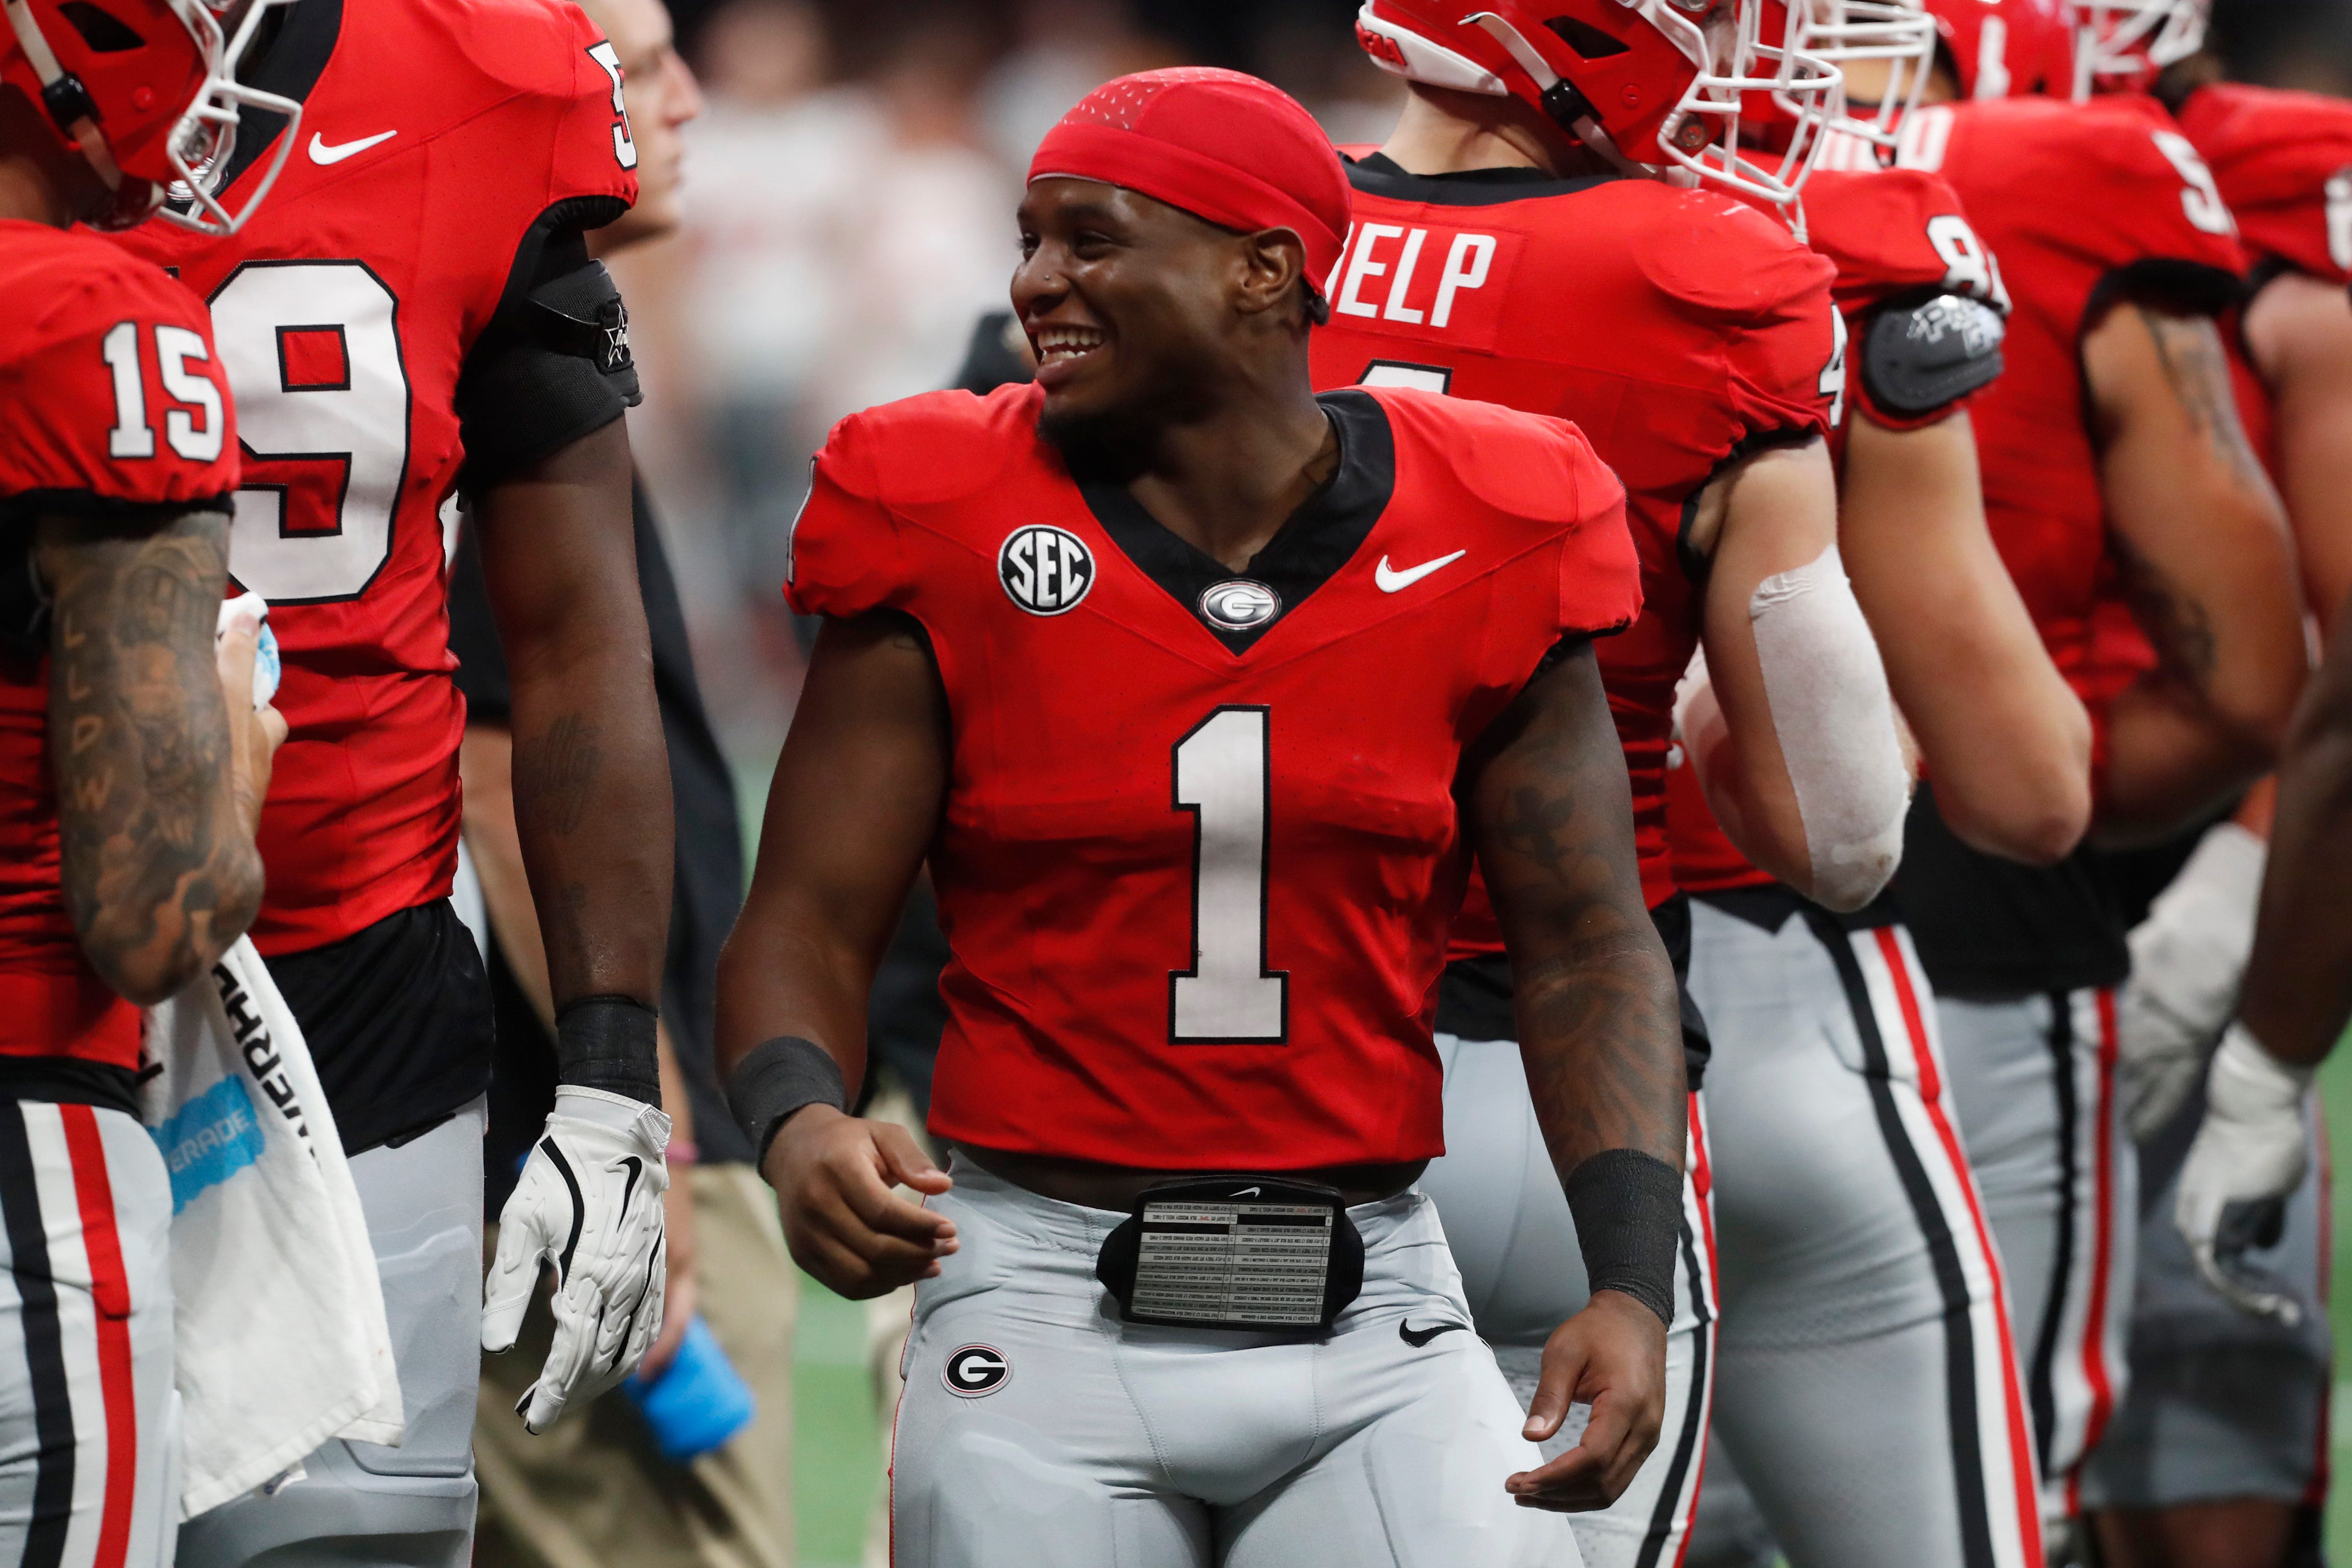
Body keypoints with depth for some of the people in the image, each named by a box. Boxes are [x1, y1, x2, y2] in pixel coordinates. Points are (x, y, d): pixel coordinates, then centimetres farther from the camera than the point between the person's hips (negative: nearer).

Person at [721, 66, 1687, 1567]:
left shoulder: (1481, 548, 1)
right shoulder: (955, 539, -2)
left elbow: (1588, 947, 5)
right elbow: (812, 918, -1)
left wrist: (1632, 1286, -7)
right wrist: (802, 1122, -22)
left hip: (1371, 1302, 1)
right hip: (1053, 1311, -1)